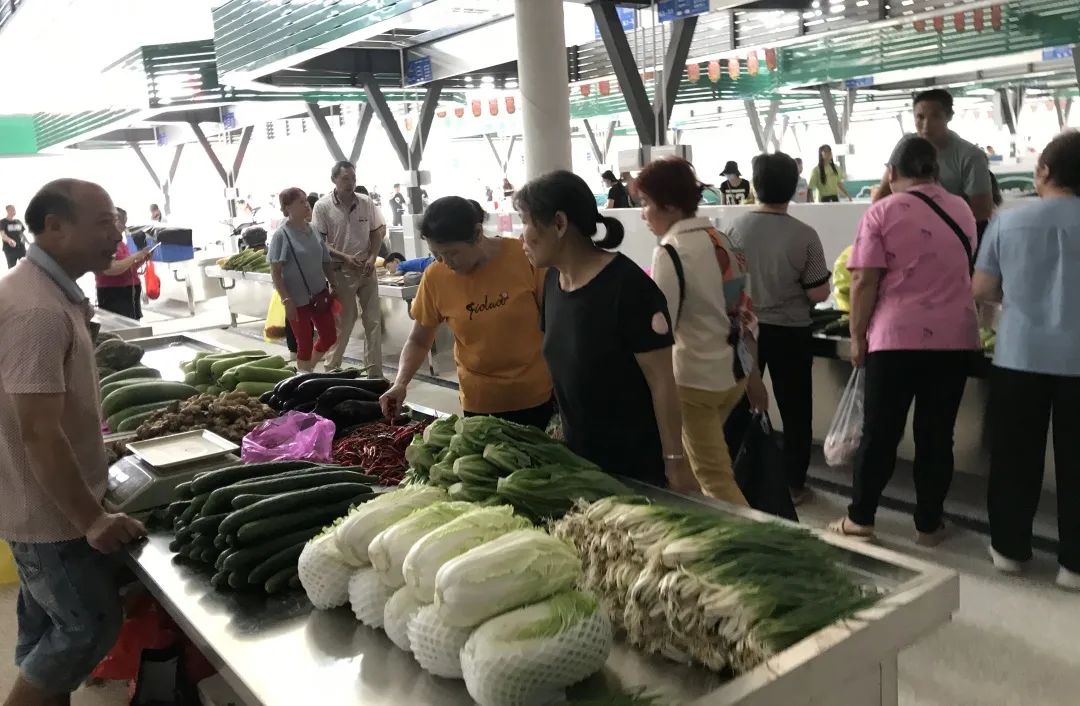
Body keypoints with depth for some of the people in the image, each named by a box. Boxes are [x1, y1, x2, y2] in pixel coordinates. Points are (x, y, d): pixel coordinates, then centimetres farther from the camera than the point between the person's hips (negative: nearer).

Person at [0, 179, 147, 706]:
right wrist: (91, 519, -24)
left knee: (49, 627, 20)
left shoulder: (46, 291, 6)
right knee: (92, 624, 3)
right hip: (50, 510, -10)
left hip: (44, 503, 10)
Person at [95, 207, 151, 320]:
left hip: (131, 294, 9)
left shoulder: (120, 243, 15)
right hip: (113, 296, -9)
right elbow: (110, 269, -24)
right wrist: (134, 257, -18)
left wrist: (142, 260, 6)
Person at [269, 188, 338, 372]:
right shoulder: (281, 235, -13)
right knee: (304, 344, 4)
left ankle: (308, 372, 34)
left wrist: (333, 286, 10)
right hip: (298, 299, -6)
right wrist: (286, 300, -19)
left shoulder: (313, 230, 4)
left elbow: (325, 262, 14)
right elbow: (275, 273, -14)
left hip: (319, 294, 6)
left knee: (329, 337, 12)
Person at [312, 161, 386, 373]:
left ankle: (375, 370, 16)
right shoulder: (323, 206, -8)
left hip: (366, 268, 3)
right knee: (344, 321, 2)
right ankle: (331, 368, 18)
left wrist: (372, 257, -4)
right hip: (341, 271, -3)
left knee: (373, 319, 6)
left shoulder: (366, 202, 0)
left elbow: (377, 232, 10)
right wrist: (345, 257, -18)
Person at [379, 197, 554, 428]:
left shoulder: (525, 256, -15)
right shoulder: (434, 278, -10)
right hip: (480, 403, 1)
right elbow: (419, 341, 2)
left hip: (538, 396, -1)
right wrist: (400, 383, -14)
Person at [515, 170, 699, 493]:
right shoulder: (553, 279, 0)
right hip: (579, 455, 7)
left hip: (637, 464, -7)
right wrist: (565, 430, 14)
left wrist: (676, 462, -18)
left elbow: (662, 381, -20)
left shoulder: (627, 286, -22)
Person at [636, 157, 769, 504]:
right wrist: (754, 377, 20)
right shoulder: (723, 240, 8)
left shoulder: (670, 252, -15)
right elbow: (745, 314, 13)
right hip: (735, 372, 8)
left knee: (715, 478, 1)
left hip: (696, 378, -8)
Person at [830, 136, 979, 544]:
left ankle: (860, 519, 13)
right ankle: (929, 525, 17)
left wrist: (857, 335, 0)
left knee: (880, 432, 5)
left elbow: (865, 283, -10)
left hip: (896, 337, -3)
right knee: (937, 435, 9)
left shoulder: (882, 213, -4)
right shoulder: (962, 212, 12)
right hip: (954, 337, 4)